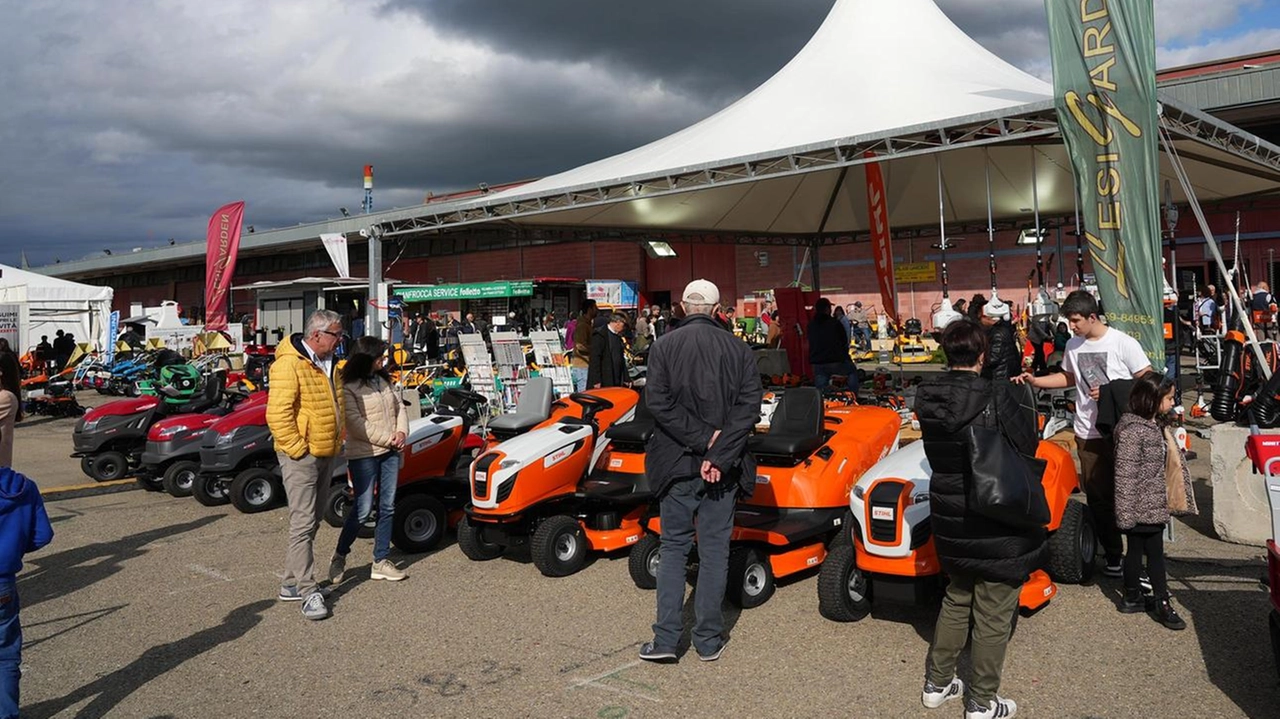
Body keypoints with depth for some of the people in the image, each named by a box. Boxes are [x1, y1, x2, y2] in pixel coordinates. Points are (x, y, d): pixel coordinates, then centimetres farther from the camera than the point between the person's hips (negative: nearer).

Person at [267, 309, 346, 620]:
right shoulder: (288, 365, -15)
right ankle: (308, 592, -1)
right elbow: (278, 414, -22)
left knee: (312, 521, 14)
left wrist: (338, 442, 17)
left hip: (327, 454, 9)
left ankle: (292, 583, 25)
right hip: (302, 455, -9)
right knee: (303, 523, -7)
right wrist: (298, 449, -20)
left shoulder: (329, 364, 13)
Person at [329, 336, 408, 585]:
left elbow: (399, 406, 15)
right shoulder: (348, 387, -10)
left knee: (387, 507, 8)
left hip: (390, 452, 7)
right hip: (364, 455, -7)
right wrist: (387, 438, -15)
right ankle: (339, 557, 15)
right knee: (363, 509, -6)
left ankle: (381, 562, 17)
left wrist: (401, 432, -3)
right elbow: (355, 422, -17)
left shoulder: (384, 380, 12)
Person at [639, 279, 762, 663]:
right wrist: (719, 453, -14)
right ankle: (709, 640, 16)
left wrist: (703, 438, -13)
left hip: (677, 463, 0)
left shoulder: (663, 346, -3)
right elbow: (750, 406, -10)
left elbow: (658, 402, -14)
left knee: (673, 548, 10)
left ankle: (666, 639, 9)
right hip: (723, 467, 1)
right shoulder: (738, 349, 0)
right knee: (714, 550, 10)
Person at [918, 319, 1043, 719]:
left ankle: (936, 684, 33)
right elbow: (1026, 445, -10)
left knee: (957, 598, 24)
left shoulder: (927, 400, -5)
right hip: (995, 524, -5)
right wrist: (1024, 399, 4)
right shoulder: (997, 397, -21)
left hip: (949, 518, 6)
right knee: (992, 615, 9)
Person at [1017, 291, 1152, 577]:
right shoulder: (1073, 345, 8)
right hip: (1088, 433, 5)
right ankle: (1113, 555, 19)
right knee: (1097, 496, 8)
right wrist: (1035, 381, 10)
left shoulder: (1123, 343, -9)